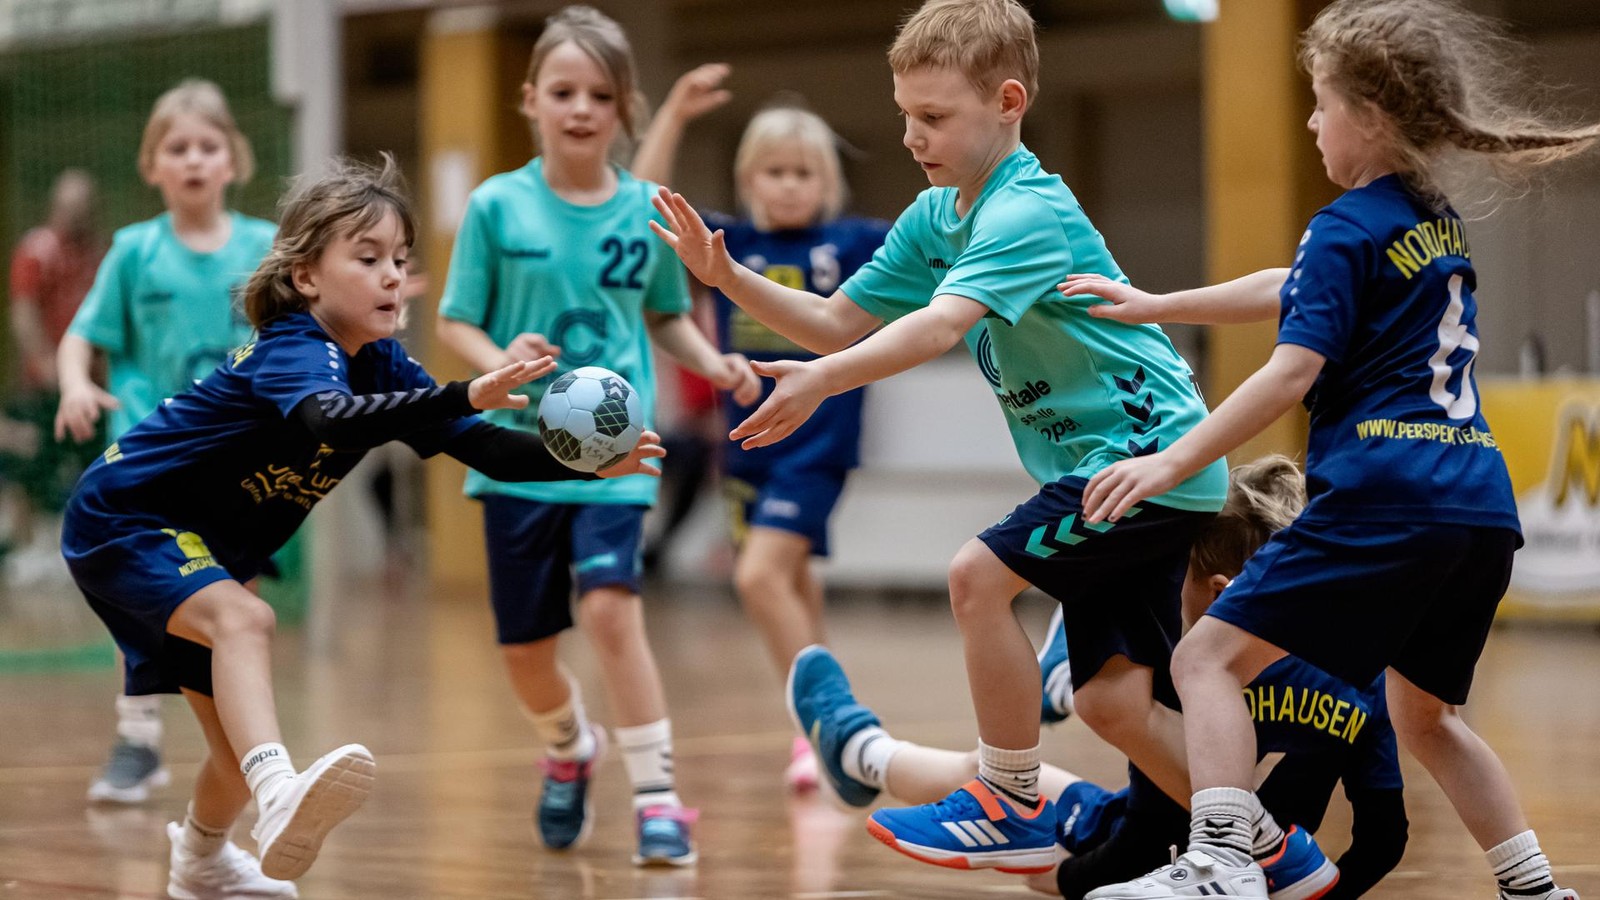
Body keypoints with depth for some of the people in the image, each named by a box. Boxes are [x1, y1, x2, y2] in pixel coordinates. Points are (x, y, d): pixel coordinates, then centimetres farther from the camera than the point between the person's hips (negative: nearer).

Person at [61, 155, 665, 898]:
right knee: (241, 618, -37)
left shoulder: (382, 366, -3)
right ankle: (279, 797, -60)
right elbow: (328, 421, -52)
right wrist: (466, 396, -64)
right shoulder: (294, 352, -28)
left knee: (237, 745, 16)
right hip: (123, 520, -9)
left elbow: (484, 450, -7)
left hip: (201, 551, 9)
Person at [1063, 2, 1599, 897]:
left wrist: (1172, 463, -14)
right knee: (1425, 715, 24)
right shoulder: (1437, 220, 22)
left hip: (1384, 498, -9)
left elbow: (1293, 372, -14)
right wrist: (1156, 306, 40)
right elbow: (1293, 291, 35)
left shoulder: (1348, 230, -3)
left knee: (1212, 656, -5)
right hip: (1484, 503, 9)